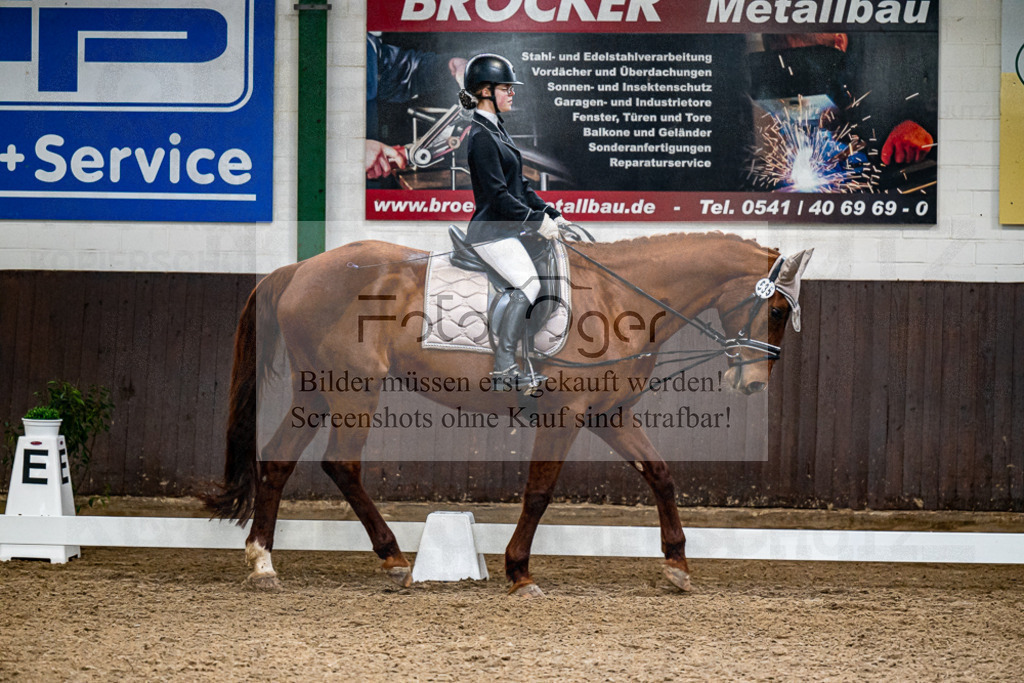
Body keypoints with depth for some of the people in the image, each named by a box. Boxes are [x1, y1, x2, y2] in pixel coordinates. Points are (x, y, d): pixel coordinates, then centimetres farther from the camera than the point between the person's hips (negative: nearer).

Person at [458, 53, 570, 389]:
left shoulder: (497, 131, 18)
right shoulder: (481, 136, -13)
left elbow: (519, 185, 22)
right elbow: (497, 195, -18)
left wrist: (552, 215, 15)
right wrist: (537, 222, -16)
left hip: (506, 231, 10)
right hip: (491, 232, -10)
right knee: (528, 285, -24)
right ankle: (503, 368, -26)